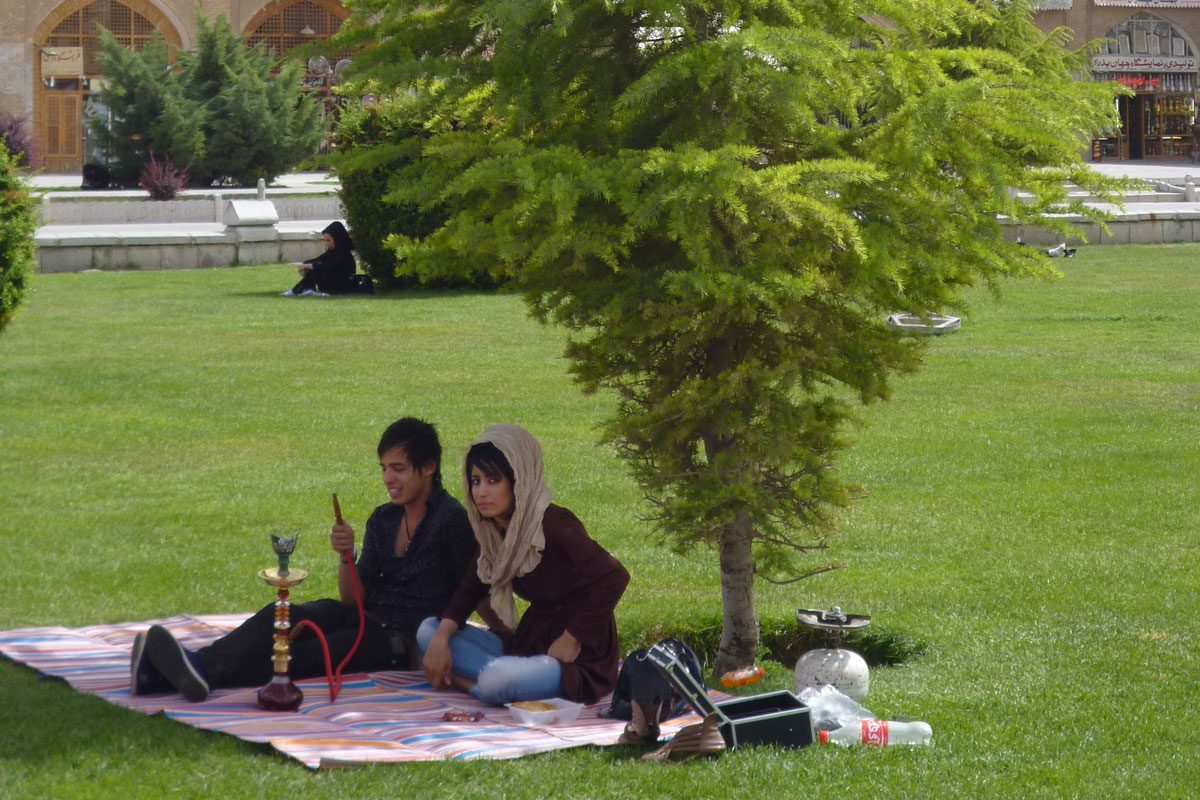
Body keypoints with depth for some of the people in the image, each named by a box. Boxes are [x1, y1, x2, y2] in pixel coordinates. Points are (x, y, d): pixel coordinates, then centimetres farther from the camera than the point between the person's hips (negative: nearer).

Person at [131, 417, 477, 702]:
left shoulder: (451, 519, -4)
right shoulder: (383, 519, 16)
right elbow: (355, 600, 10)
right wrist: (346, 557, -8)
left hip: (410, 642, -7)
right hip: (370, 620, 7)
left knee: (311, 656, -30)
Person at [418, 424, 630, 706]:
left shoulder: (552, 524, -20)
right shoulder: (494, 531, 6)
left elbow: (614, 577, -26)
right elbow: (469, 590, 11)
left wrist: (571, 640, -20)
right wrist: (441, 639, -8)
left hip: (579, 659, -9)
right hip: (530, 640, 9)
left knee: (496, 682, -37)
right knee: (428, 631, 1)